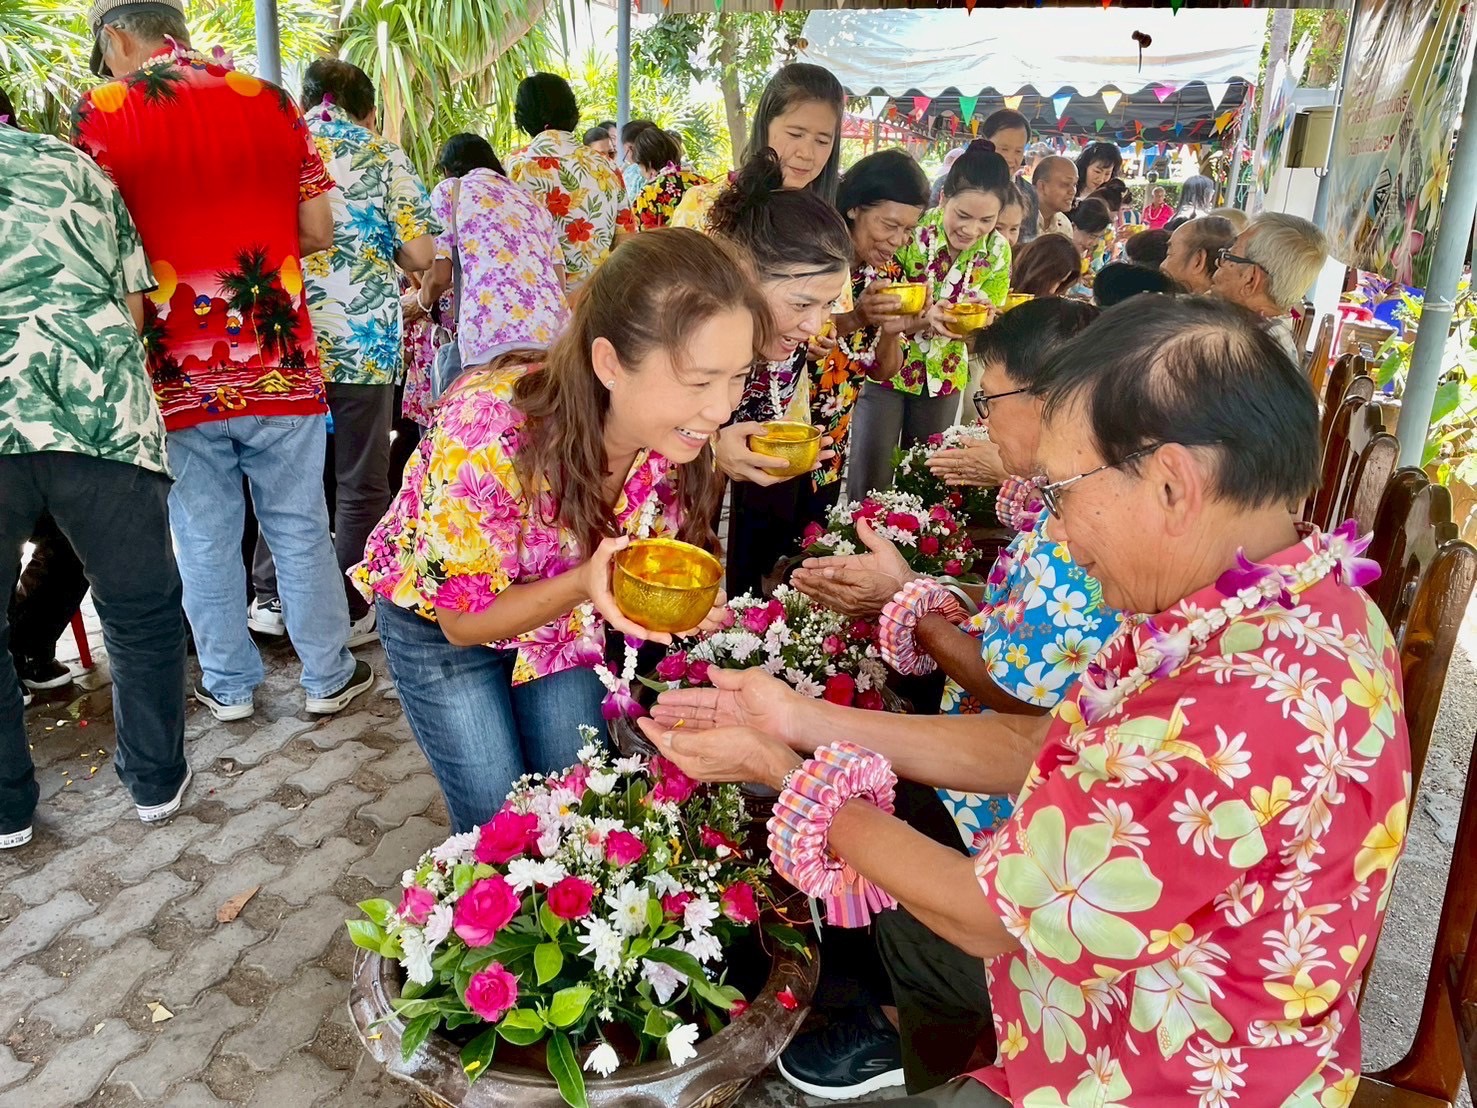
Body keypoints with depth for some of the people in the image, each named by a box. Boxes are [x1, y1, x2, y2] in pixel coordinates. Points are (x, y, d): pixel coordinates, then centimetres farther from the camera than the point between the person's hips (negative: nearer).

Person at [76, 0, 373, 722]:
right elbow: (319, 233, 4)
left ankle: (229, 686, 25)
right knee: (300, 530, 11)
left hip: (180, 373, -1)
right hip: (280, 362, 1)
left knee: (205, 541, 12)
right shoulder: (271, 101, 3)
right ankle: (328, 677, 22)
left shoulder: (101, 112, -2)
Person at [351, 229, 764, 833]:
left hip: (566, 615, 4)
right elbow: (464, 621, -24)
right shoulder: (487, 435, -39)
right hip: (442, 620, -3)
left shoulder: (675, 432, -24)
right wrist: (584, 583, -42)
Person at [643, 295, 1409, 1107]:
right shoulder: (1283, 607, -8)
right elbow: (1042, 747, -2)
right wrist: (808, 719, -4)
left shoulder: (1246, 713, -38)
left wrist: (785, 772, -12)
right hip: (1115, 966, 8)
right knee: (899, 926, 25)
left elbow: (993, 913, -25)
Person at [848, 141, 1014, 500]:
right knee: (871, 480, -5)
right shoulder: (909, 231, -21)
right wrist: (925, 318, -38)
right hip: (887, 365, -3)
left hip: (946, 374, 4)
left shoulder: (998, 252, -9)